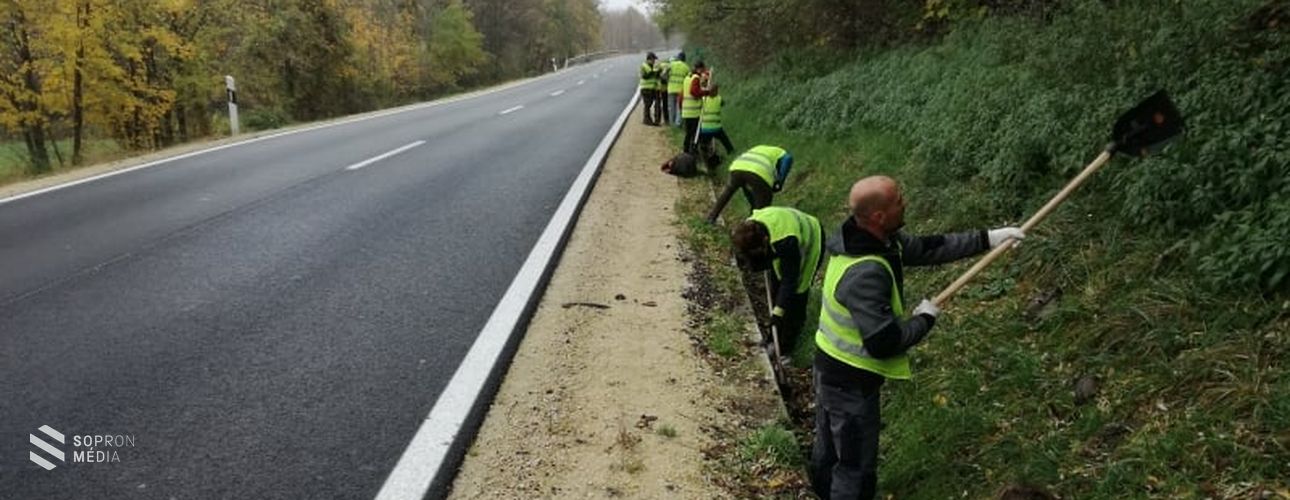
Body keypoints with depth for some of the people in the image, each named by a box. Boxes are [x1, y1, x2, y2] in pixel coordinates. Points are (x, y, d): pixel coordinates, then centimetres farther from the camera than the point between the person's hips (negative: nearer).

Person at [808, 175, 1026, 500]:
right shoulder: (866, 274, -34)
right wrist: (924, 320, -15)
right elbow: (884, 342, -33)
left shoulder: (874, 239, -6)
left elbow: (926, 248, 6)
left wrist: (986, 239, 5)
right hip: (852, 382, -9)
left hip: (831, 369, 9)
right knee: (856, 465, 8)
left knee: (830, 449, 27)